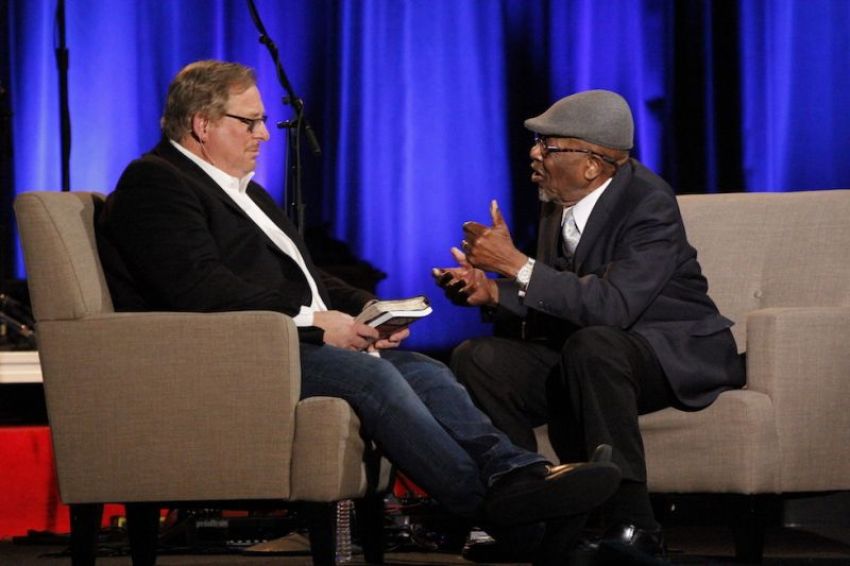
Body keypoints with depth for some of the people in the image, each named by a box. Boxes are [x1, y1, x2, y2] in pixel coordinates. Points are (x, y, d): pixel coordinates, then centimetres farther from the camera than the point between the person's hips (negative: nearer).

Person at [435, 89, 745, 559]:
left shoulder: (648, 201, -21)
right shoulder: (558, 202, 1)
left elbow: (612, 307, -33)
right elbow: (550, 304, 10)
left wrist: (516, 264, -33)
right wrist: (492, 292, -10)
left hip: (676, 355, -7)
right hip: (584, 353, 7)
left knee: (591, 345, -39)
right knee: (475, 358, -13)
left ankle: (631, 526, -32)